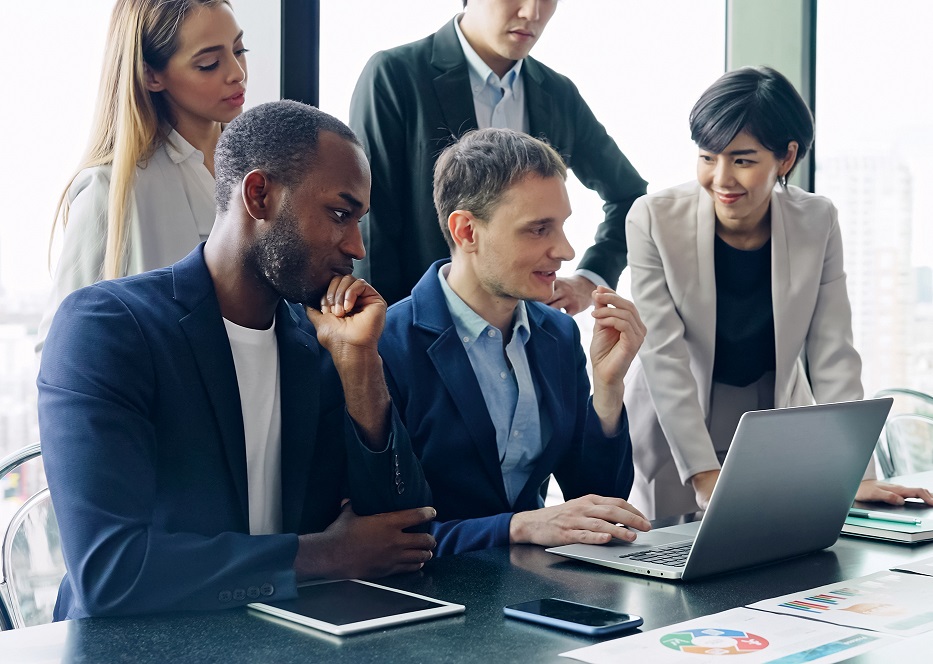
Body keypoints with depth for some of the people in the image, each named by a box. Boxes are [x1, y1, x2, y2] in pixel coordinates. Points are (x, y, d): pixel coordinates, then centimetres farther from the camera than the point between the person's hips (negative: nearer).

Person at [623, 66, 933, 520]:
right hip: (675, 436, -2)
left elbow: (832, 356, -8)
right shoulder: (654, 221, -16)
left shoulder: (816, 223, -8)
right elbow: (663, 356, -20)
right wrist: (706, 476, -26)